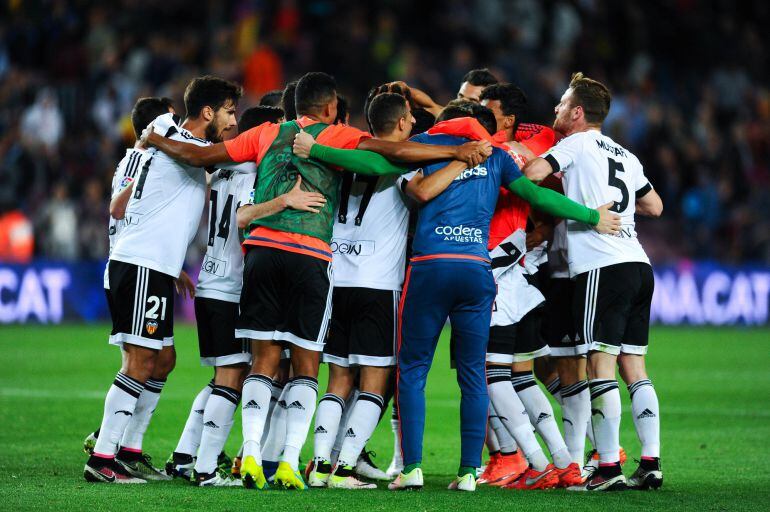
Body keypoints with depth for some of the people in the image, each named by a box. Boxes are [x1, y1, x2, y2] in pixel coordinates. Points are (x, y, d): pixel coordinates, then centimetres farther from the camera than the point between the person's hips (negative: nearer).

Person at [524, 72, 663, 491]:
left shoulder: (577, 144, 1)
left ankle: (609, 467, -13)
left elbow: (531, 173, -12)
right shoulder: (625, 156, 21)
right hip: (638, 265, 7)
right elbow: (654, 206, 31)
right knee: (634, 366, 8)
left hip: (602, 267, -7)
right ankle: (650, 464, 3)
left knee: (601, 365, -8)